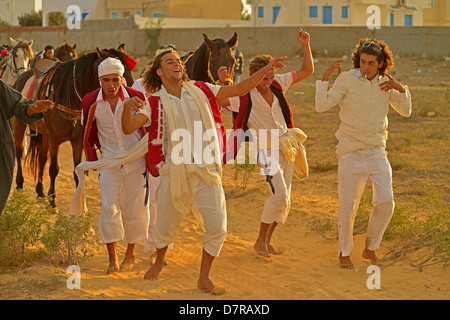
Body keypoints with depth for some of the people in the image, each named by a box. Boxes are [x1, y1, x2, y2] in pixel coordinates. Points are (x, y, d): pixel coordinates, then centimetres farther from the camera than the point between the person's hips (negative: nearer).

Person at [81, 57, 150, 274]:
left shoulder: (136, 98, -9)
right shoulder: (91, 102, -6)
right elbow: (88, 134, 11)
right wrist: (91, 160, 12)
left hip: (135, 160, 0)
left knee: (135, 208, 5)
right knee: (109, 208, -9)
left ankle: (131, 253, 25)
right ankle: (112, 258, 3)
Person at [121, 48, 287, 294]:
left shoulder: (201, 91, 8)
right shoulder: (155, 103, 1)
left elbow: (239, 90, 11)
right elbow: (128, 128, -8)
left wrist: (265, 71, 0)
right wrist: (128, 107, -28)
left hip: (207, 171, 2)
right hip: (175, 172, -1)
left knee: (217, 228, -5)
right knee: (167, 227, 10)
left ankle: (204, 278, 13)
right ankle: (159, 262, 42)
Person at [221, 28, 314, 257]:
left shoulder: (278, 84, 2)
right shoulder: (244, 96, -13)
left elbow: (307, 70, 11)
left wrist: (305, 45, -1)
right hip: (266, 150, -6)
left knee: (284, 200, 7)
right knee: (280, 195, -20)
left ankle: (267, 241, 21)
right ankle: (260, 241, -5)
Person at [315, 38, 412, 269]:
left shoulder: (385, 83, 5)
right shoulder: (347, 79, -7)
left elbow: (405, 111, 13)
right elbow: (322, 106, -11)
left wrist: (401, 89, -4)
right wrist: (325, 77, -19)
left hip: (376, 152, 3)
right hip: (351, 152, -3)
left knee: (385, 201, -6)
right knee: (348, 205, 0)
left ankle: (370, 248, 13)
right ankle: (344, 253, 18)